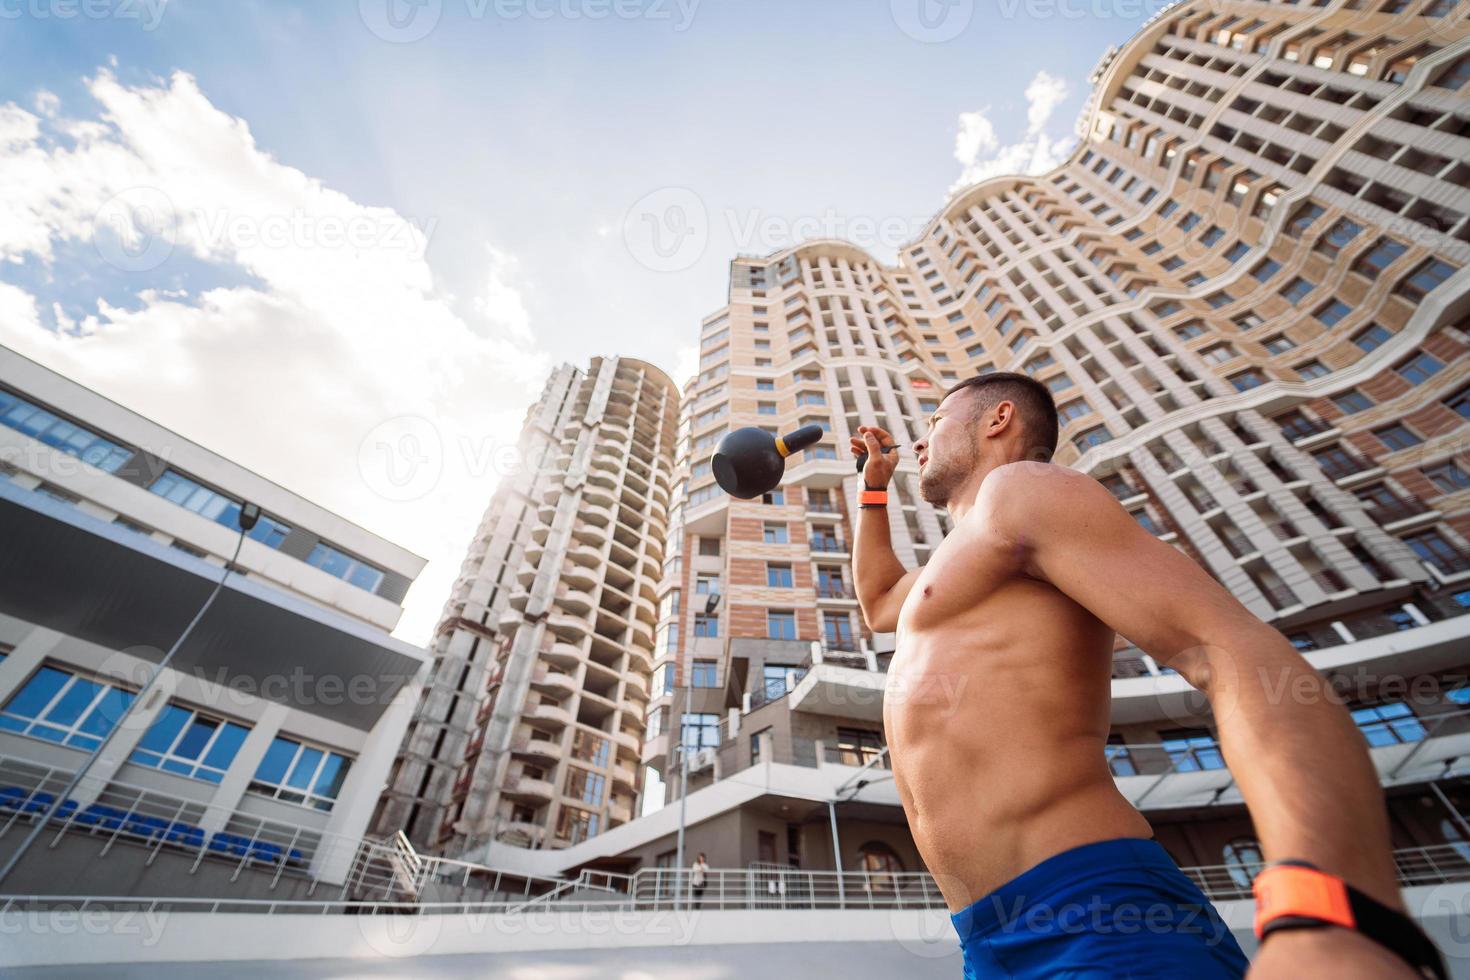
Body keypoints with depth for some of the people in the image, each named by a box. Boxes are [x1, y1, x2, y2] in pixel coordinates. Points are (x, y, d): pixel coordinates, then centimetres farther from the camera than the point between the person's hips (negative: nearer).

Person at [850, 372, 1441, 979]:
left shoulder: (1024, 488, -5)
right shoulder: (965, 563, 25)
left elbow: (1237, 649, -17)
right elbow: (878, 603, 43)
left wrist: (1331, 920, -37)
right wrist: (875, 484, 41)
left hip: (1094, 923, -10)